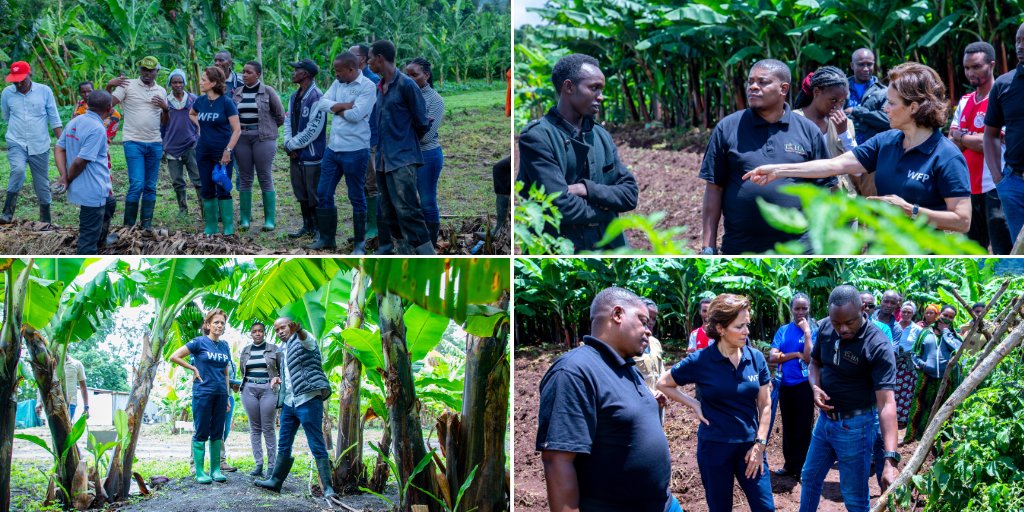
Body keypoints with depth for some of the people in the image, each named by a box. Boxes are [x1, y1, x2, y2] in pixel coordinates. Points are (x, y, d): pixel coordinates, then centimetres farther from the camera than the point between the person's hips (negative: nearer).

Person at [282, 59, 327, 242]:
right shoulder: (294, 97, 11)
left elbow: (313, 130, -20)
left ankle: (319, 229, 9)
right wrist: (288, 143, -3)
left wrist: (292, 144, -12)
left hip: (311, 156, -8)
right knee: (301, 194, 16)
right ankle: (307, 226, 27)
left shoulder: (316, 98, -16)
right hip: (295, 155, 8)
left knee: (315, 196, 0)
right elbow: (288, 122, 14)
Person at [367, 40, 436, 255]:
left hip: (402, 159, -8)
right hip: (383, 159, 8)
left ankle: (426, 253, -17)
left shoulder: (405, 84, -10)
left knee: (407, 209, -16)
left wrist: (408, 142, 8)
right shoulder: (380, 88, 12)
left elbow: (422, 122, -6)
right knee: (389, 210, 12)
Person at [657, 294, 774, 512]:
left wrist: (760, 444, -3)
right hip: (715, 447, -2)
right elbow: (663, 384, 2)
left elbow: (764, 404, 3)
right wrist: (694, 404, -6)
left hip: (750, 446, 2)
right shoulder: (700, 361, -11)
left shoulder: (756, 358, -2)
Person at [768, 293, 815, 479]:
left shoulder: (813, 330, -4)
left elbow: (809, 357, -17)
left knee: (803, 427, 0)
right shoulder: (783, 330, 5)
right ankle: (789, 464, 23)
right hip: (785, 385, 4)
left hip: (804, 385, -4)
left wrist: (807, 331, -17)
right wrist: (796, 354, -14)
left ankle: (802, 467, 9)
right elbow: (772, 357, -4)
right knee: (788, 426, 13)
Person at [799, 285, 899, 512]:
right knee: (809, 478, 21)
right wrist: (815, 388, -13)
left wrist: (890, 459, -40)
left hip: (855, 425, -6)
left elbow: (886, 403, -32)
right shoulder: (825, 328, -7)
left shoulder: (878, 347, -26)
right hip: (825, 418, 6)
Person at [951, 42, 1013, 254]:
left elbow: (989, 143, -16)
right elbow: (951, 142, 8)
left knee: (1004, 250, -7)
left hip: (995, 188, -8)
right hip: (969, 187, 8)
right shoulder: (965, 101, 13)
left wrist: (962, 137, -1)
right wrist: (974, 140, -10)